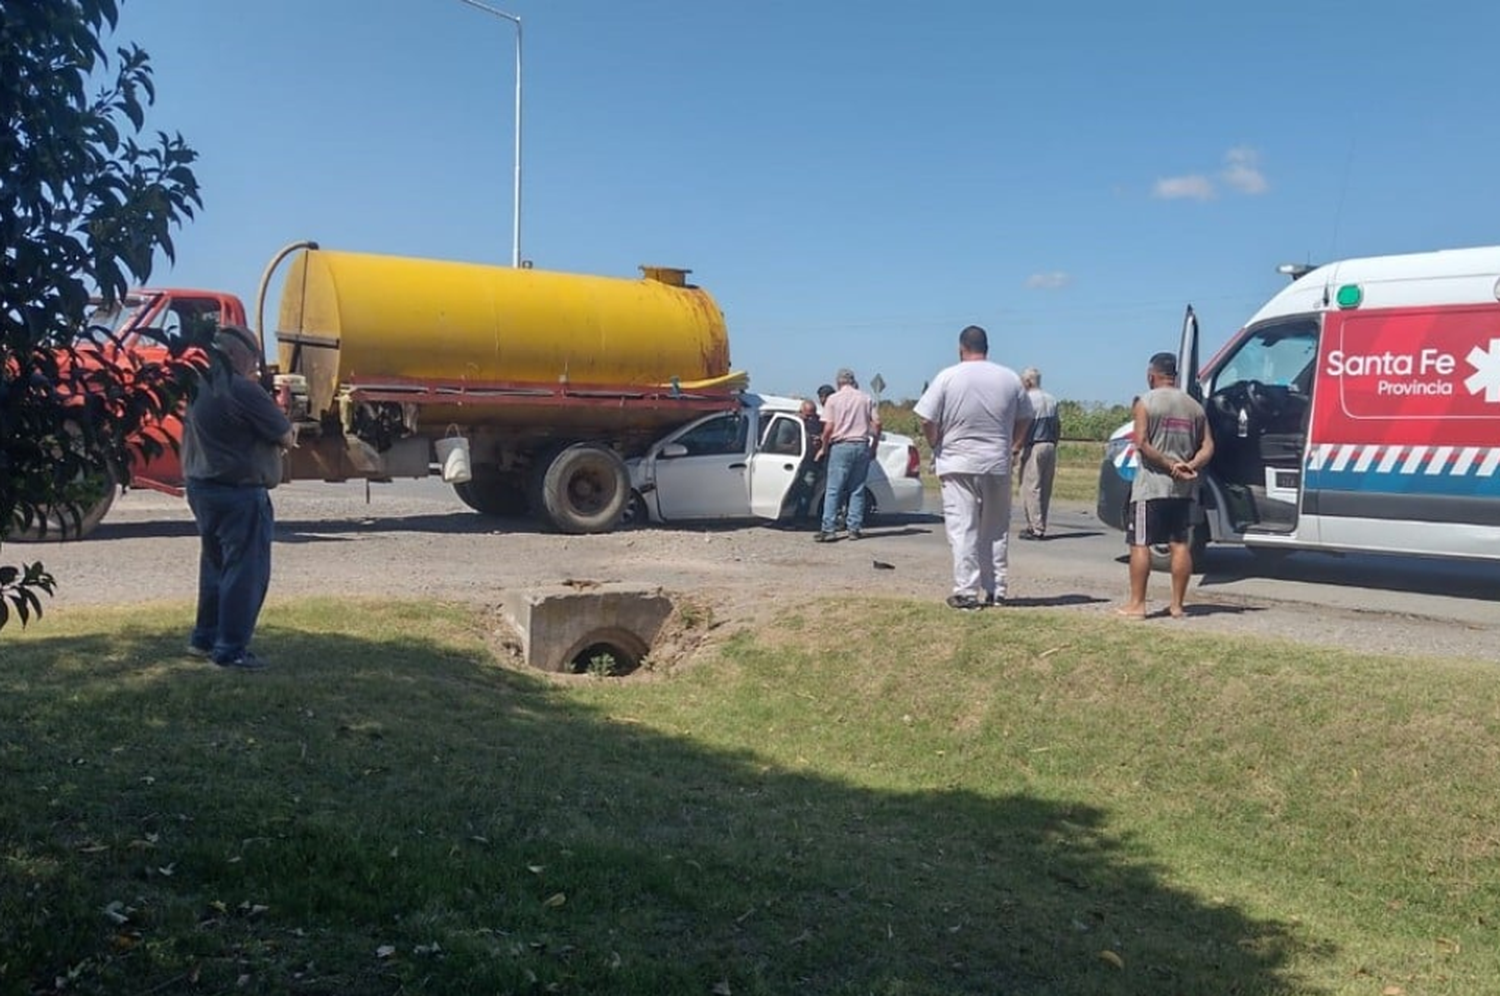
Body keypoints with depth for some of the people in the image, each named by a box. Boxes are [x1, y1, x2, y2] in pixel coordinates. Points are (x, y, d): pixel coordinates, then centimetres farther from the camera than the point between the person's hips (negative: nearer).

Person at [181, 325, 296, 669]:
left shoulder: (199, 386, 9)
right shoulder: (243, 390, -18)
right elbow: (286, 437, -13)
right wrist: (286, 436, 12)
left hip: (201, 486, 9)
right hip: (239, 493, -9)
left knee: (215, 563, 21)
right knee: (245, 570, -2)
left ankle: (204, 638, 28)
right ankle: (230, 649, 0)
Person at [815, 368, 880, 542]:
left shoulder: (833, 399, -1)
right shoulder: (866, 399, 8)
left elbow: (828, 428, -8)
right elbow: (877, 423, 3)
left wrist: (824, 449, 3)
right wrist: (874, 447, 13)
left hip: (841, 446, -3)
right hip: (862, 446, 3)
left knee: (833, 490, -1)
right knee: (857, 490, 8)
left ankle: (827, 529, -6)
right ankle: (854, 528, 8)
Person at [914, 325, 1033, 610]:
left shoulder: (948, 377, -7)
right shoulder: (1010, 378, 4)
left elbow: (927, 421, -8)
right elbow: (1024, 421, 11)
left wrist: (937, 448, 8)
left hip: (958, 464, -3)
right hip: (998, 465, 3)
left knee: (962, 529, 0)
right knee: (996, 530, 12)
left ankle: (967, 591, -2)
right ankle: (995, 590, 15)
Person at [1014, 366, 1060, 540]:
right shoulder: (1052, 400, 12)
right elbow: (1057, 427, 14)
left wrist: (1015, 450, -12)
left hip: (1033, 448, -8)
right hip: (1049, 447, 8)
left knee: (1031, 489, -4)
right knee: (1045, 490, 11)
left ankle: (1037, 529, -5)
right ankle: (1037, 525, 17)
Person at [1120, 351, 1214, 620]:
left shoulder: (1146, 402, -6)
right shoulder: (1194, 406, 11)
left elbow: (1142, 443, -15)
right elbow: (1208, 446, 6)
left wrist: (1169, 465, -12)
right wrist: (1190, 466, -7)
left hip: (1151, 484, -5)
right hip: (1183, 488, 5)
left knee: (1140, 543, -1)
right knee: (1180, 544, 9)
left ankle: (1137, 604, -2)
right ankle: (1177, 605, 12)